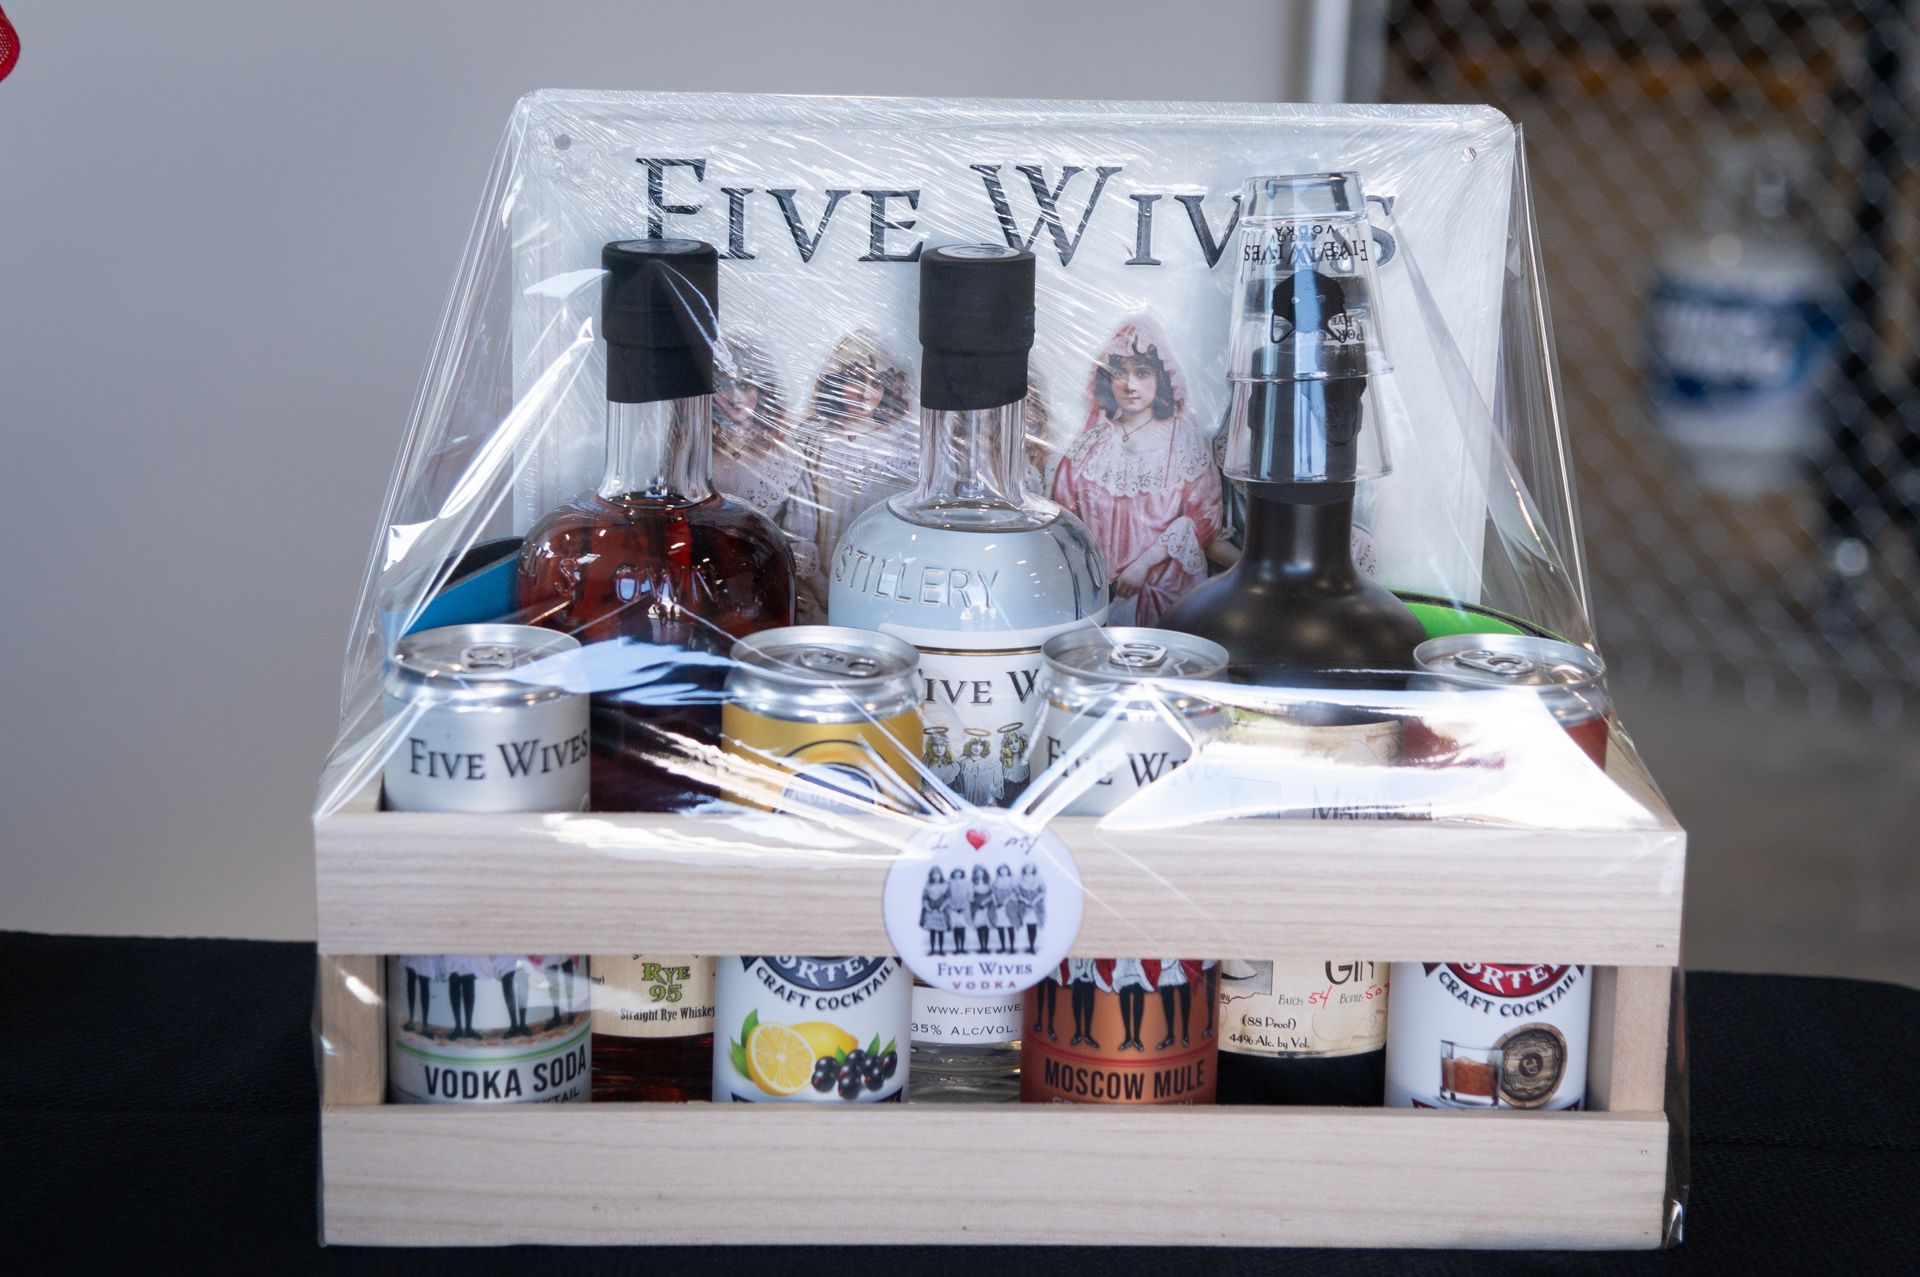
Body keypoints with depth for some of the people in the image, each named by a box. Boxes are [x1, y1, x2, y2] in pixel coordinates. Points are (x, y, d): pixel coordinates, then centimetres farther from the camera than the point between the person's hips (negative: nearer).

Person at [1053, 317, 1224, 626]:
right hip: (1097, 588, 2)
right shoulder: (1092, 444, 12)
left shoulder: (1186, 440, 5)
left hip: (1165, 590, -2)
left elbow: (1202, 518, -3)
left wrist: (1143, 565, -12)